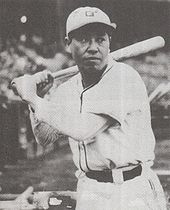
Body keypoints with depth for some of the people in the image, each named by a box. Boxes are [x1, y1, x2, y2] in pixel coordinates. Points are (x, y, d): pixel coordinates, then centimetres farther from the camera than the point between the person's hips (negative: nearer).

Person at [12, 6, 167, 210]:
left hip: (132, 192, -6)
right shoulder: (69, 88, 8)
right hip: (88, 192, 6)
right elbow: (44, 138, 16)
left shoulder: (124, 77, -16)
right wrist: (32, 95, 1)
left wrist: (33, 98, -16)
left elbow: (83, 129, -26)